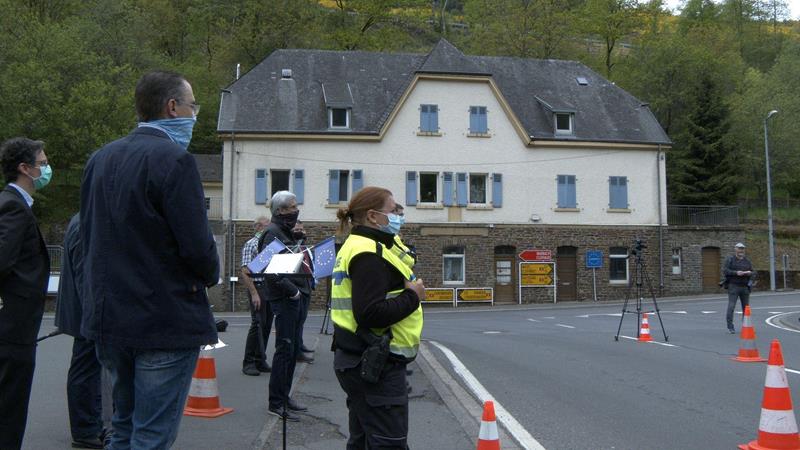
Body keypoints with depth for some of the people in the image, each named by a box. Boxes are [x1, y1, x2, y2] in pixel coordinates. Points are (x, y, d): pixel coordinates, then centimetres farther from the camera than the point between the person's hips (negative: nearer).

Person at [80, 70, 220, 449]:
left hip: (108, 317, 8)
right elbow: (197, 245, -19)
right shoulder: (174, 160, -16)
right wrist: (210, 275, 1)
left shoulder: (100, 159, 9)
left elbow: (88, 236, 13)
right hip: (165, 323, -8)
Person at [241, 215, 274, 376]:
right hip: (258, 287, -7)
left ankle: (260, 361, 16)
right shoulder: (251, 244, -4)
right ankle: (249, 362, -1)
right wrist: (254, 293, -20)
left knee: (267, 324, 8)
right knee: (258, 323, -9)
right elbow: (245, 272, -12)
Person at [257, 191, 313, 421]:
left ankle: (284, 396, 24)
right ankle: (276, 403, 1)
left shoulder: (286, 232, 18)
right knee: (285, 348, -6)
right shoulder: (272, 233, -12)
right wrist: (293, 290, -19)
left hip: (294, 296, 10)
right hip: (284, 298, -10)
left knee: (293, 347, 14)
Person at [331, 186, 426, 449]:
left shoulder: (356, 248, 17)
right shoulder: (369, 254, -18)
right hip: (376, 367, -11)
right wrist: (413, 296, -16)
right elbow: (370, 314, -28)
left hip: (360, 362, 11)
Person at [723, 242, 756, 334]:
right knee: (731, 306, -10)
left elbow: (753, 273, 11)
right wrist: (736, 273, -23)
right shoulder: (730, 259, 0)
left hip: (745, 287, 4)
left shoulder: (747, 261, 12)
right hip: (733, 286, -4)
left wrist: (750, 273, -12)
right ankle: (730, 327, -7)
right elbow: (725, 270, -11)